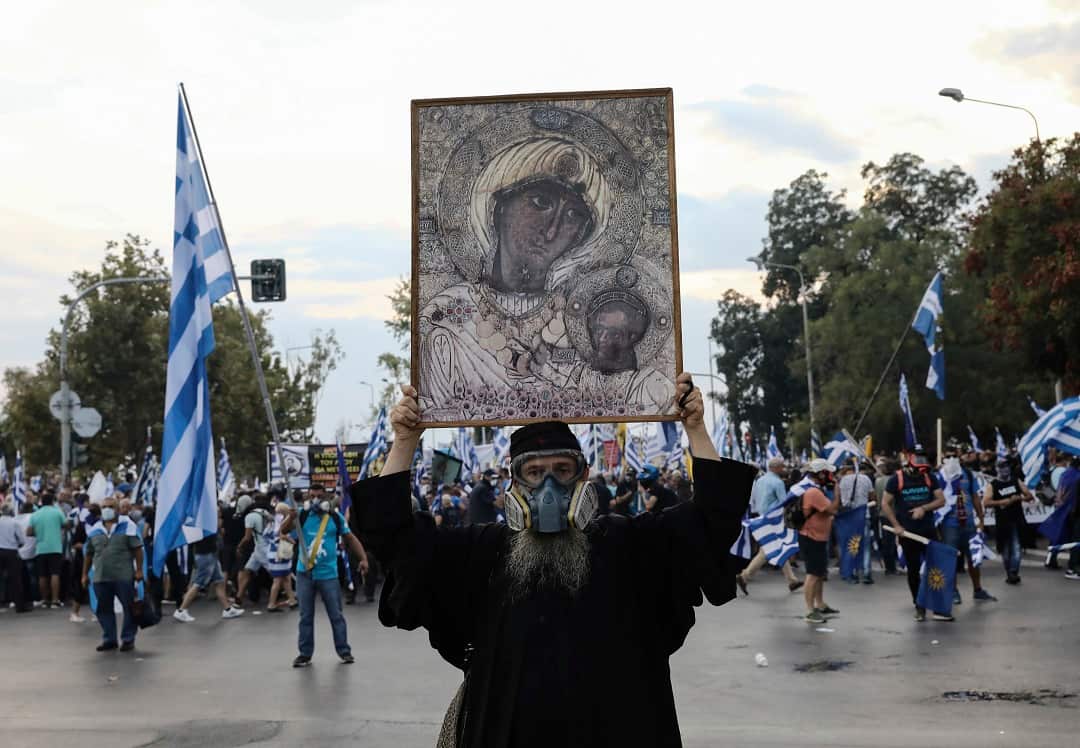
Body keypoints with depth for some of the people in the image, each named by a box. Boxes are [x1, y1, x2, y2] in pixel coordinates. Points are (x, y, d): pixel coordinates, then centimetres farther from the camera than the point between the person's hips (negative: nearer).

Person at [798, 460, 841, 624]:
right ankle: (810, 612, -7)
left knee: (821, 573, 19)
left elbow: (827, 512, 22)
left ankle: (820, 605, 31)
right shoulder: (814, 492, -21)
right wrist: (837, 491, -15)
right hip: (811, 539, -11)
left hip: (818, 538, 11)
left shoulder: (817, 490, 14)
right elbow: (832, 510, -24)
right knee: (813, 574, -9)